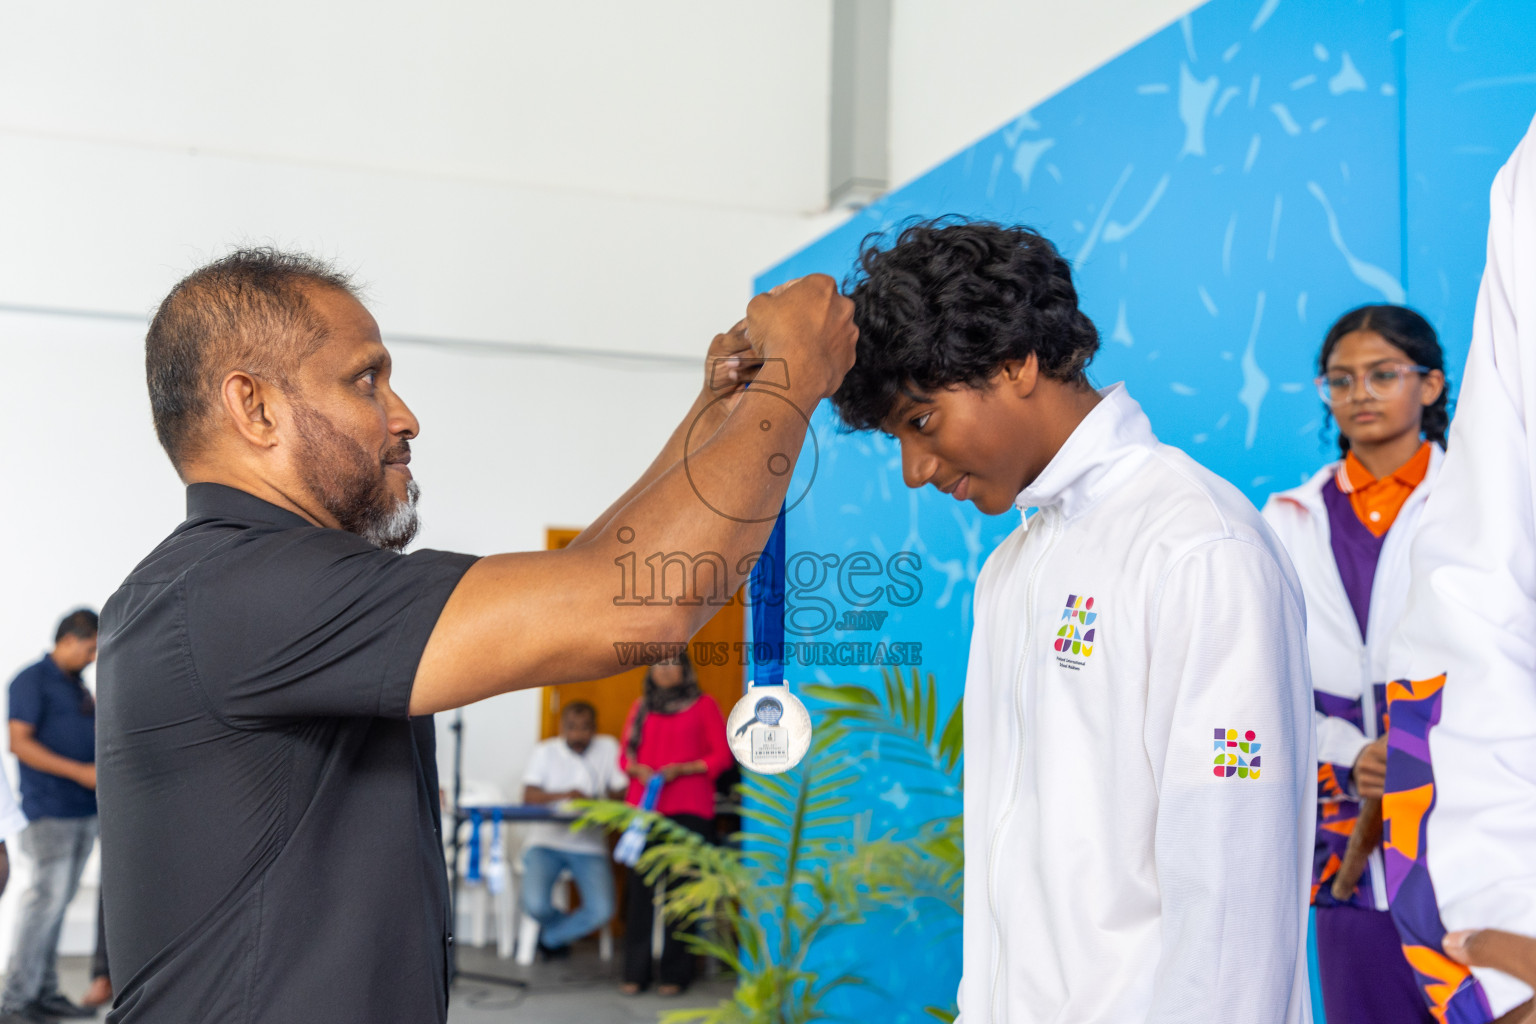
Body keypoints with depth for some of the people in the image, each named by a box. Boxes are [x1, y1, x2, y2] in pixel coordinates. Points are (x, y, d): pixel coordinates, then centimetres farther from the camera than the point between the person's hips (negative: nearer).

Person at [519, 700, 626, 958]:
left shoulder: (608, 748, 6)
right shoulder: (545, 751, 6)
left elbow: (621, 792, 2)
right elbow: (529, 796, -6)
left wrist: (596, 802, -20)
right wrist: (565, 796, -23)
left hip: (589, 844, 1)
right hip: (546, 840, -1)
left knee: (602, 911, -20)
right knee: (535, 903, -25)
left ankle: (551, 938, 13)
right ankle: (569, 926, 14)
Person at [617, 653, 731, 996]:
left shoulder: (704, 705, 7)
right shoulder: (641, 706, 17)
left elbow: (722, 755, 2)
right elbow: (626, 755, 18)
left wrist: (680, 769, -9)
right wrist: (638, 770, -4)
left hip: (688, 809, -3)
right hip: (643, 806, 3)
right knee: (640, 887, -2)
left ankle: (675, 974, 1)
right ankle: (635, 972, 4)